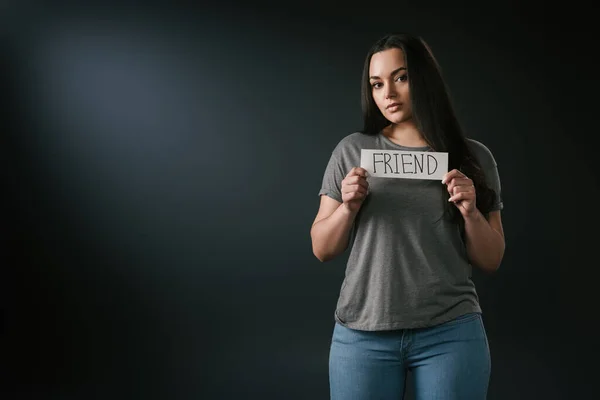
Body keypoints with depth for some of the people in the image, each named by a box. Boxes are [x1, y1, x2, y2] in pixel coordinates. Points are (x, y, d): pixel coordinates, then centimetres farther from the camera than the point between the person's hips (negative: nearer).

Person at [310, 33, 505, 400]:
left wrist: (470, 212, -10)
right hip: (363, 334, 0)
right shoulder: (352, 150, 3)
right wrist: (348, 207, -11)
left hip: (452, 332, 0)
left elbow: (491, 261, 7)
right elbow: (322, 250, 6)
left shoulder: (473, 157, 4)